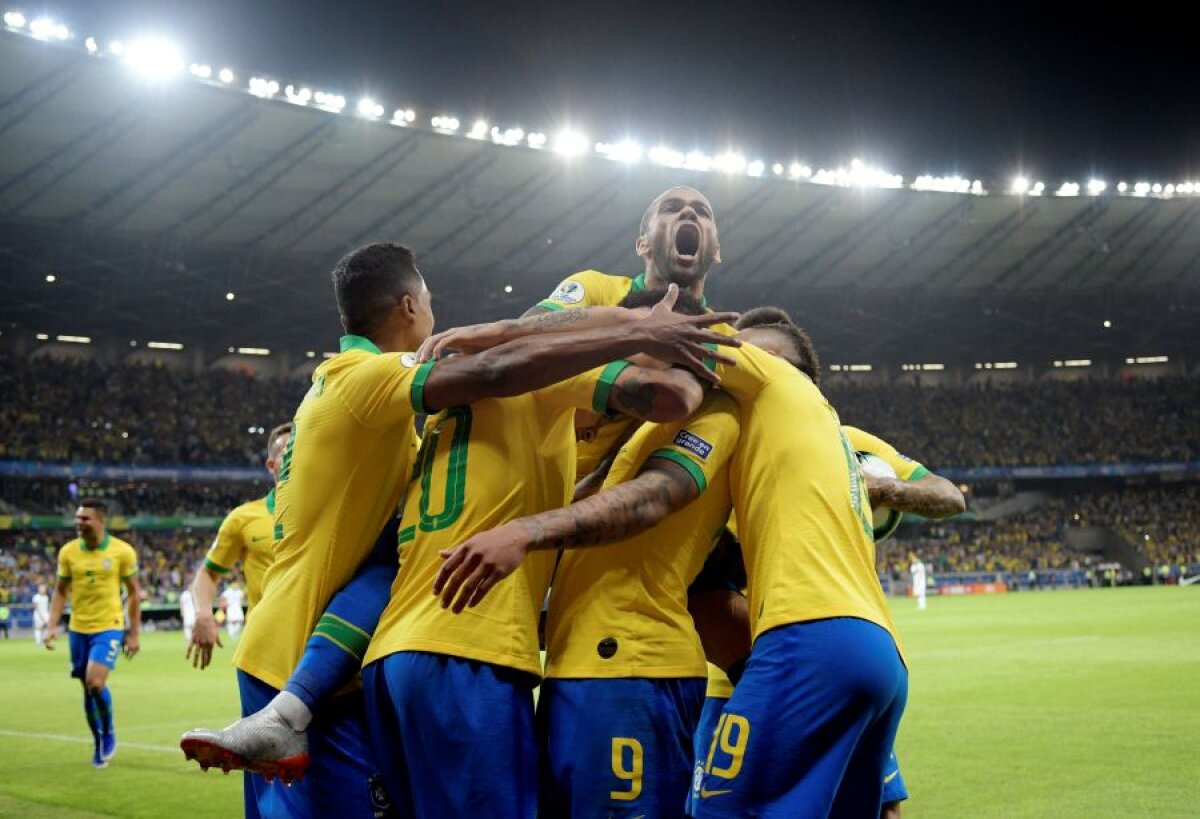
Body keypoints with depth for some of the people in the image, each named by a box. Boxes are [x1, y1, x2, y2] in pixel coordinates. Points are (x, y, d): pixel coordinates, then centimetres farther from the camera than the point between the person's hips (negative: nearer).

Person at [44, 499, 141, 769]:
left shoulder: (123, 551, -8)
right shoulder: (68, 551, 0)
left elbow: (133, 592, 0)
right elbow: (60, 591, 9)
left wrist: (134, 632, -1)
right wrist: (52, 626, -2)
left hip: (109, 627, -4)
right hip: (78, 629, 4)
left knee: (95, 682, -19)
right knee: (88, 689, 9)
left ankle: (109, 734, 7)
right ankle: (99, 743, 28)